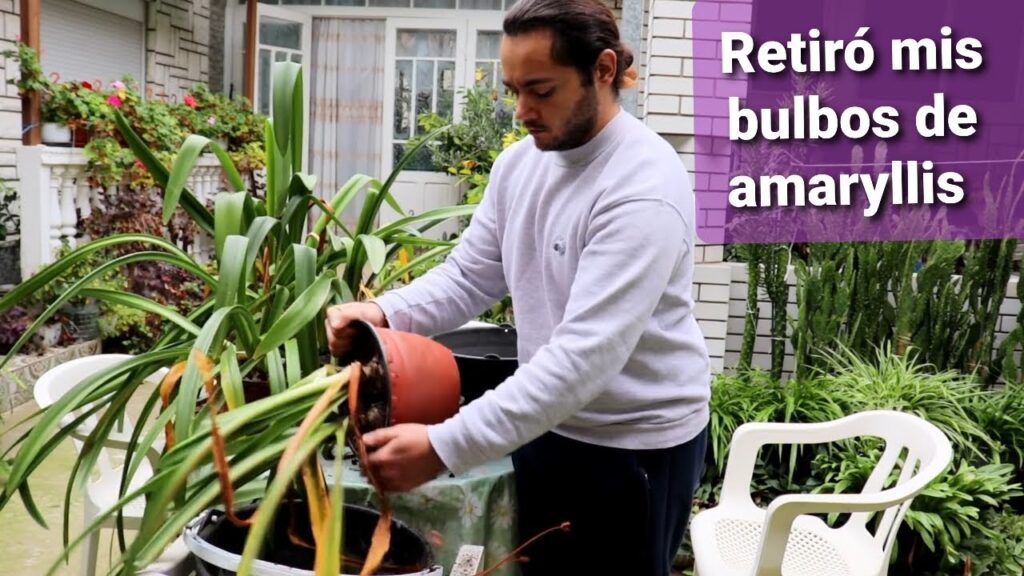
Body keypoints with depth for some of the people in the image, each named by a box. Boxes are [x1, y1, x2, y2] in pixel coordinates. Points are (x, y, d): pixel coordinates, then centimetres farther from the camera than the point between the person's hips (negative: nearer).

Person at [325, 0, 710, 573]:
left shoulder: (645, 187, -26)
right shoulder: (520, 163, -1)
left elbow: (586, 354, -32)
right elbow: (469, 276, 3)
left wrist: (445, 447, -35)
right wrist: (385, 311, -17)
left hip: (635, 443, -6)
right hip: (545, 425, 7)